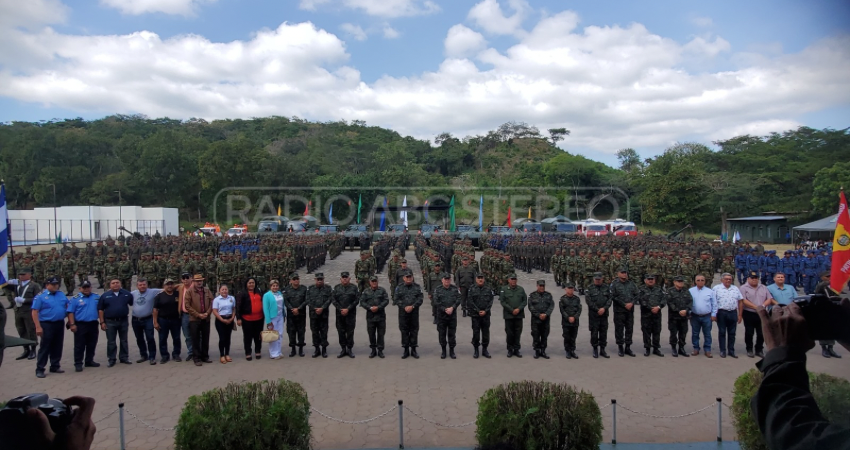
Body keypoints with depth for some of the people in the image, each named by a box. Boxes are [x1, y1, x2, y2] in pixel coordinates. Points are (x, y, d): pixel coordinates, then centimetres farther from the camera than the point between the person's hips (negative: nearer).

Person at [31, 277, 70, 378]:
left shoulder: (61, 294, 9)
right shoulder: (40, 296, -7)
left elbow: (68, 307, 17)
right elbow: (35, 312, -10)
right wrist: (38, 327, -16)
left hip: (60, 324, 5)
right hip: (46, 324, -5)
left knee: (57, 346, 11)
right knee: (45, 347, -2)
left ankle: (55, 366, 21)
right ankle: (39, 369, 5)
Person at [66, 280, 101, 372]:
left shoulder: (97, 297, 8)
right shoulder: (75, 299, -3)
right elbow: (70, 312, -7)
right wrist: (72, 324, -14)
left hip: (93, 325, 4)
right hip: (80, 325, -4)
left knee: (92, 345, 12)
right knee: (79, 345, 0)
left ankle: (89, 361, 24)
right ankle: (78, 363, 6)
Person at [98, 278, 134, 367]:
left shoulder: (127, 294, 2)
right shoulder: (105, 295, 0)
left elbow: (134, 304, 11)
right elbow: (100, 310, 0)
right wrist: (102, 322, -5)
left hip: (123, 321, 1)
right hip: (110, 322, -1)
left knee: (124, 341, 10)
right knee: (111, 342, 4)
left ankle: (124, 358, 19)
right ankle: (111, 359, 13)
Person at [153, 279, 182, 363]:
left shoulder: (177, 294, 3)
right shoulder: (159, 296, -2)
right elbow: (155, 309, -3)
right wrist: (155, 322, -9)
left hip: (175, 320, 2)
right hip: (163, 320, -1)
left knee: (176, 338, 7)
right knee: (163, 339, 4)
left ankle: (176, 354, 19)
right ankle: (164, 356, 14)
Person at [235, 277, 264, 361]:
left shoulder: (259, 293, 11)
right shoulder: (242, 294, -5)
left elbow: (263, 303, 18)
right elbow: (238, 307, -8)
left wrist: (264, 315, 16)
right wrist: (238, 318, -13)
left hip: (259, 318, 4)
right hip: (247, 319, -4)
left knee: (258, 336, 11)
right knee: (248, 337, 3)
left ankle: (258, 352, 22)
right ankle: (248, 353, 11)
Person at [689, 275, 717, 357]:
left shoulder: (710, 291, 2)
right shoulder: (690, 291, 3)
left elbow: (714, 304, 4)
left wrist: (713, 314, 0)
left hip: (707, 316, -1)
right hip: (695, 316, 1)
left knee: (707, 334, 5)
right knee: (695, 334, 9)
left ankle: (707, 350, 13)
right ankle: (696, 349, 19)